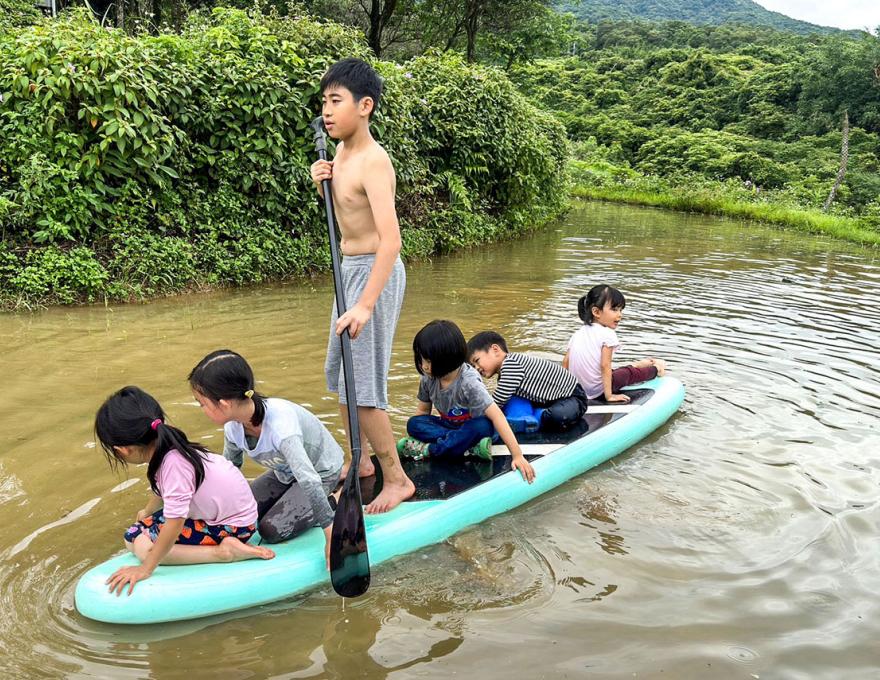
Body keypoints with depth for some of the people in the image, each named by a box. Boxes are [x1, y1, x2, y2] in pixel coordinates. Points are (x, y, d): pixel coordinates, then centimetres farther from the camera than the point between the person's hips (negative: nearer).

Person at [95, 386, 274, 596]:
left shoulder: (173, 463, -30)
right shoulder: (164, 444, -3)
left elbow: (174, 524, -30)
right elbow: (162, 491, 19)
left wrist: (145, 569, -21)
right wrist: (146, 513, 38)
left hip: (232, 524, -9)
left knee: (139, 543, -12)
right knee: (143, 528, 16)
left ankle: (223, 552, -16)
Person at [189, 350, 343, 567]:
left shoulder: (280, 425, -41)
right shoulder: (233, 427, -16)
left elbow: (308, 480, -45)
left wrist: (331, 537, -47)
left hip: (321, 473, -7)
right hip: (285, 472, 7)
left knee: (271, 530, -16)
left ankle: (333, 503, 1)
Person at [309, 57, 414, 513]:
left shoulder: (373, 162, -21)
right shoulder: (342, 153, 6)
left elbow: (390, 240, -30)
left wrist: (365, 306, -34)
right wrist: (324, 183, 0)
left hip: (374, 272, -10)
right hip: (350, 268, 10)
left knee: (362, 387, -6)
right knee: (339, 375, 18)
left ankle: (397, 480, 10)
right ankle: (360, 461, 36)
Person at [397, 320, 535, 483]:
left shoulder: (469, 382, -29)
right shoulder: (427, 379, -14)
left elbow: (496, 416, -34)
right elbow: (423, 411, 2)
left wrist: (517, 455, -39)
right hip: (448, 425, 5)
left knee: (482, 426, -38)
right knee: (413, 424, -21)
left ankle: (427, 449, -28)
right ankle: (469, 447, -30)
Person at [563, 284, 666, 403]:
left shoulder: (578, 333, 4)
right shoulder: (607, 334, -17)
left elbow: (565, 362, 4)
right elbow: (604, 365, -22)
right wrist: (609, 395, -19)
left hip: (578, 389, 6)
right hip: (598, 391, -6)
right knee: (629, 373, 17)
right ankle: (655, 369, 40)